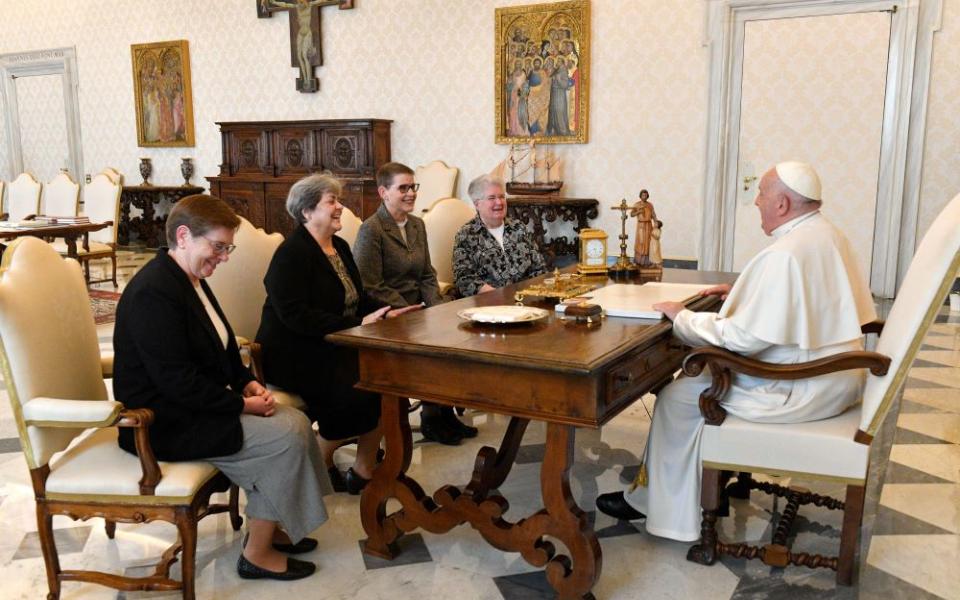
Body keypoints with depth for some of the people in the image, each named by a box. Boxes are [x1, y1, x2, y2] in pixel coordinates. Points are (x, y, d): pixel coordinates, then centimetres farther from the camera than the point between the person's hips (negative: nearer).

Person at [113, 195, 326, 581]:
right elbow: (176, 382, -26)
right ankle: (258, 554, -2)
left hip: (195, 404, 10)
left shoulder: (189, 280, 9)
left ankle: (270, 527, 12)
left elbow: (220, 349, 16)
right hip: (163, 422, -10)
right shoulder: (154, 292, -23)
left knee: (295, 421, 0)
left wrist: (248, 383, -1)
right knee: (287, 438, -17)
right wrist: (242, 404, -19)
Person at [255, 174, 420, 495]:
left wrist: (385, 312, -4)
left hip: (334, 347, 8)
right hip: (295, 354, -8)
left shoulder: (340, 247, 15)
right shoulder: (291, 253, -12)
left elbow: (358, 297, 18)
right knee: (354, 394, -28)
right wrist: (358, 325, -25)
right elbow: (295, 315, -22)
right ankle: (321, 461, 1)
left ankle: (364, 470, -4)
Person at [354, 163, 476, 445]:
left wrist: (437, 308, -4)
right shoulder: (371, 229, -11)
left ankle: (445, 411, 0)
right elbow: (371, 287, -15)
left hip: (416, 311, 7)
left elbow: (427, 276, 14)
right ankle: (430, 418, -3)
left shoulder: (417, 225, 13)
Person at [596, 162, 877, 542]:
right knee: (707, 371, 21)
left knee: (679, 397, -2)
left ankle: (654, 501, 15)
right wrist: (742, 293, 13)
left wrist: (682, 318, -13)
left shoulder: (784, 255, -25)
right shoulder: (828, 235, 7)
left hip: (803, 391, -10)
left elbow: (744, 338, -25)